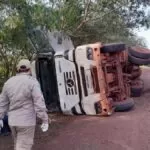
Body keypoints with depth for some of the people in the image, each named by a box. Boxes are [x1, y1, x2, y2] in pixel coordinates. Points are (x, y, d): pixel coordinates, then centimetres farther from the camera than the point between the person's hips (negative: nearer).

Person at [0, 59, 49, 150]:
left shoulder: (9, 82, 4)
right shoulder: (32, 82, -14)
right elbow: (39, 103, -19)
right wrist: (45, 121, -14)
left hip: (12, 121, 6)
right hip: (26, 121, -6)